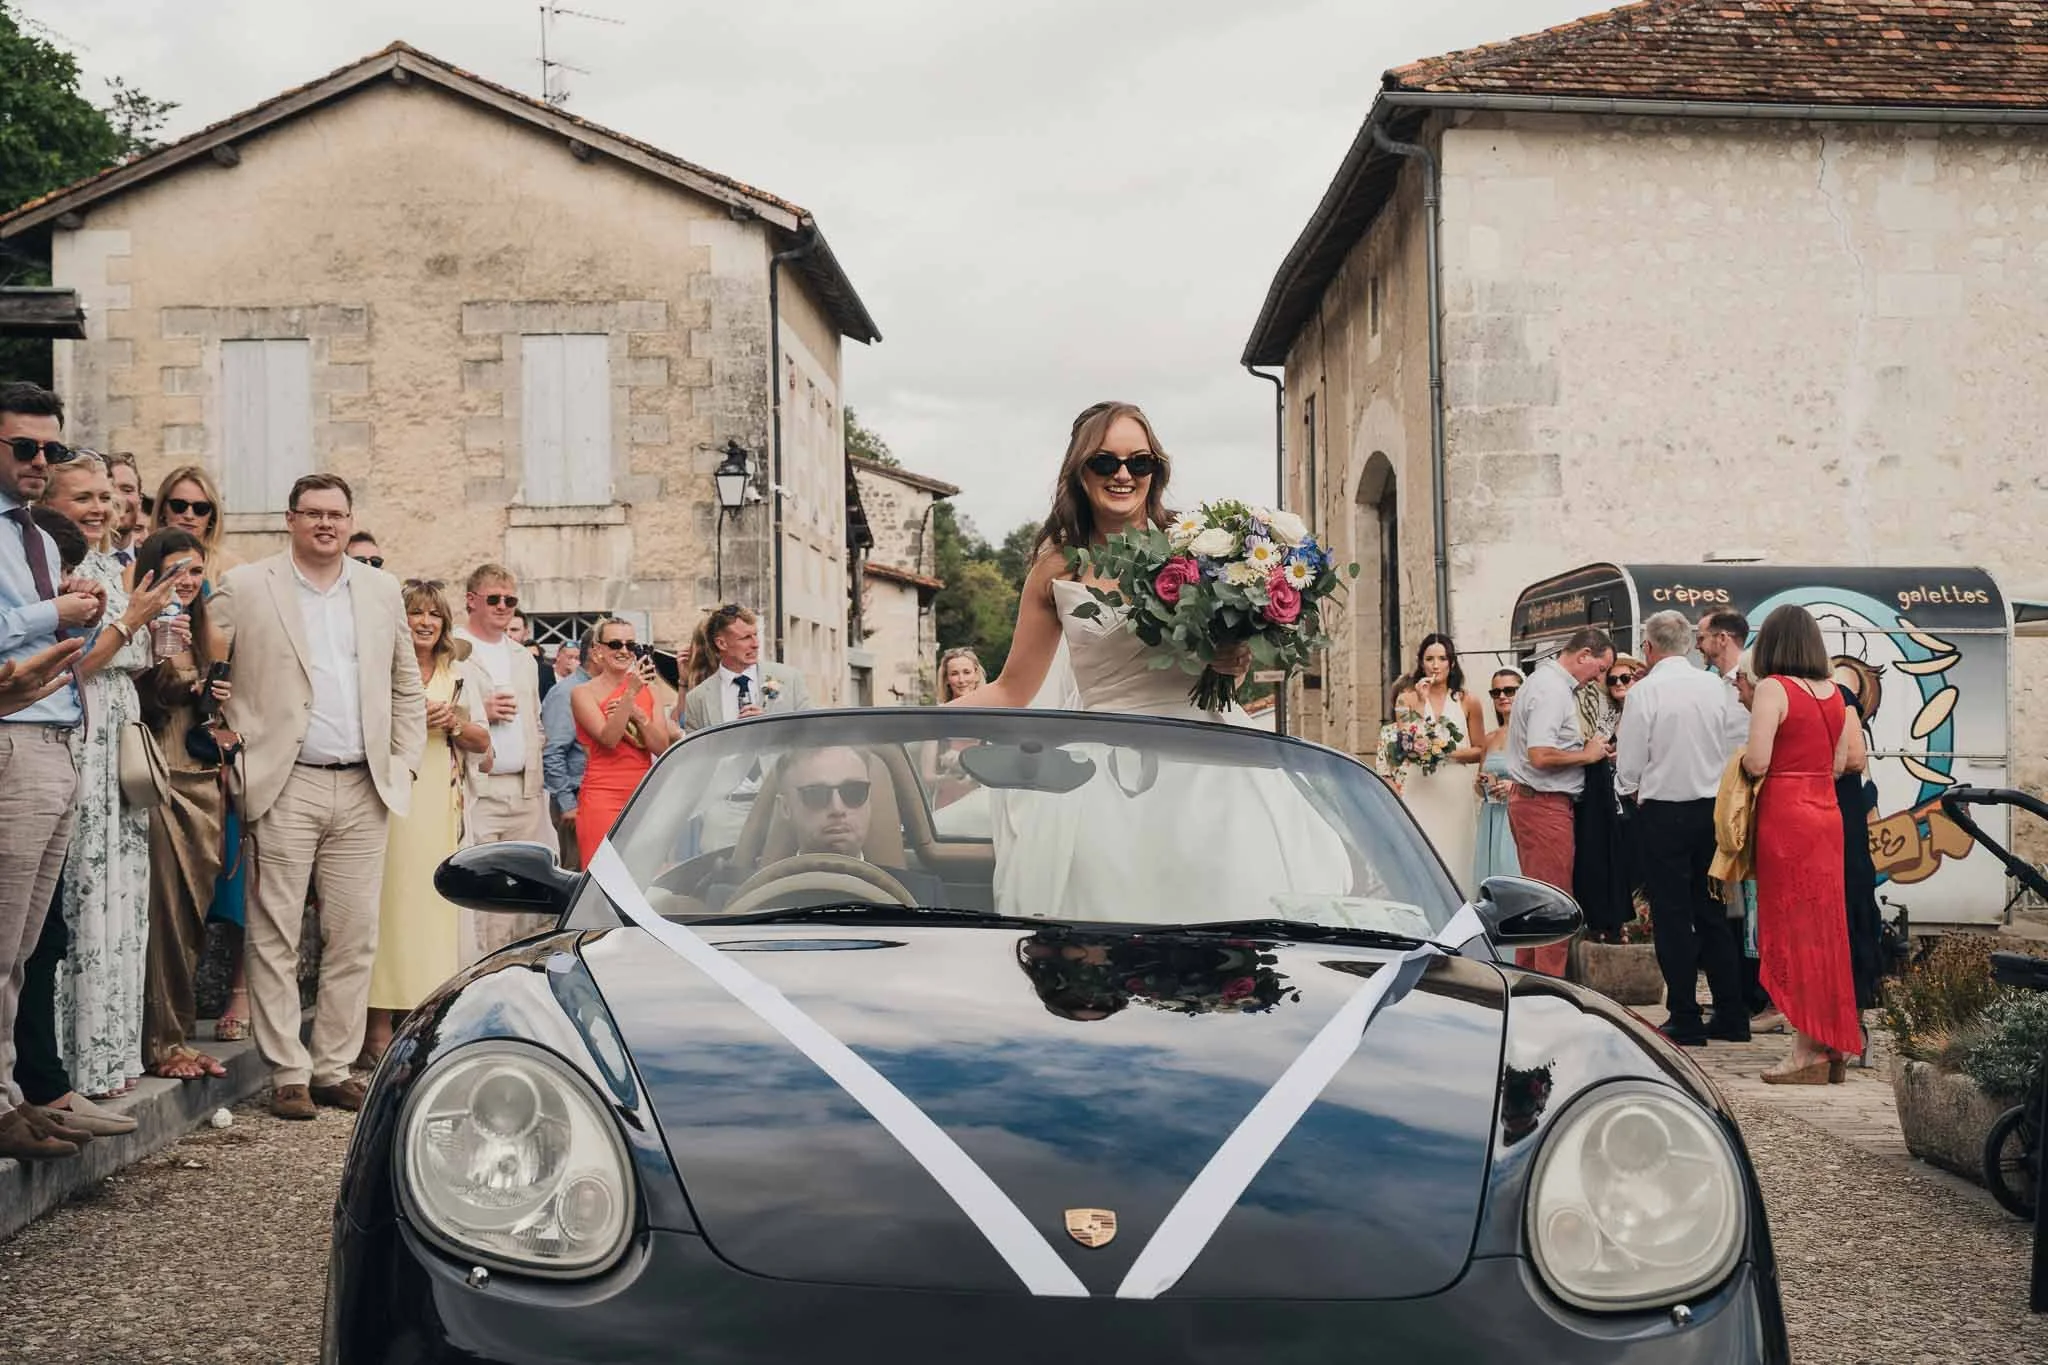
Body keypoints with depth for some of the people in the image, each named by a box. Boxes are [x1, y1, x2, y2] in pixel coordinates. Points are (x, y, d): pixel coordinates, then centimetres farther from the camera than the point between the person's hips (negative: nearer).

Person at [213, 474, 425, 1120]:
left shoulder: (382, 591, 13)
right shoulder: (244, 588, 2)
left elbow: (407, 688, 18)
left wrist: (405, 765, 9)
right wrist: (235, 749, -5)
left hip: (364, 789, 3)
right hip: (285, 786, -3)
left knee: (355, 938, 4)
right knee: (276, 938, -1)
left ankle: (335, 1067, 13)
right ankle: (289, 1074, 7)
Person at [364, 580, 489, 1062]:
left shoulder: (460, 673, 17)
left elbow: (482, 741, 17)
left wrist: (453, 723, -1)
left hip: (441, 802, 4)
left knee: (434, 902, 2)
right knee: (389, 899, -9)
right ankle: (378, 1029, -7)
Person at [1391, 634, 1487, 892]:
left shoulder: (1467, 702, 6)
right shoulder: (1408, 698, 5)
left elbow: (1479, 751, 9)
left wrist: (1448, 753, -8)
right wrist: (1420, 704, -10)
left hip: (1455, 790, 1)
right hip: (1419, 789, 0)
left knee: (1454, 858, -1)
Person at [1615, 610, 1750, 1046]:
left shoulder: (1644, 691, -12)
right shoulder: (1717, 687, 0)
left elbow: (1629, 765, -8)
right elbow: (1740, 748, 5)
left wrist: (1635, 790, 13)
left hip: (1662, 812, -5)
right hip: (1713, 809, 5)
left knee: (1672, 918, 2)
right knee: (1712, 913, 13)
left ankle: (1685, 1022, 5)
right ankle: (1731, 1017, 16)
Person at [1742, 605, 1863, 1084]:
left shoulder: (1773, 688, -12)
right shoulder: (1833, 691, 8)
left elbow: (1757, 763, -17)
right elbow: (1840, 763, 13)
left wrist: (1743, 757, 3)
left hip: (1786, 814, -7)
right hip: (1826, 811, 7)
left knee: (1792, 926, -1)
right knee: (1824, 925, 13)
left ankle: (1809, 1051, 1)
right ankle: (1833, 1042, 19)